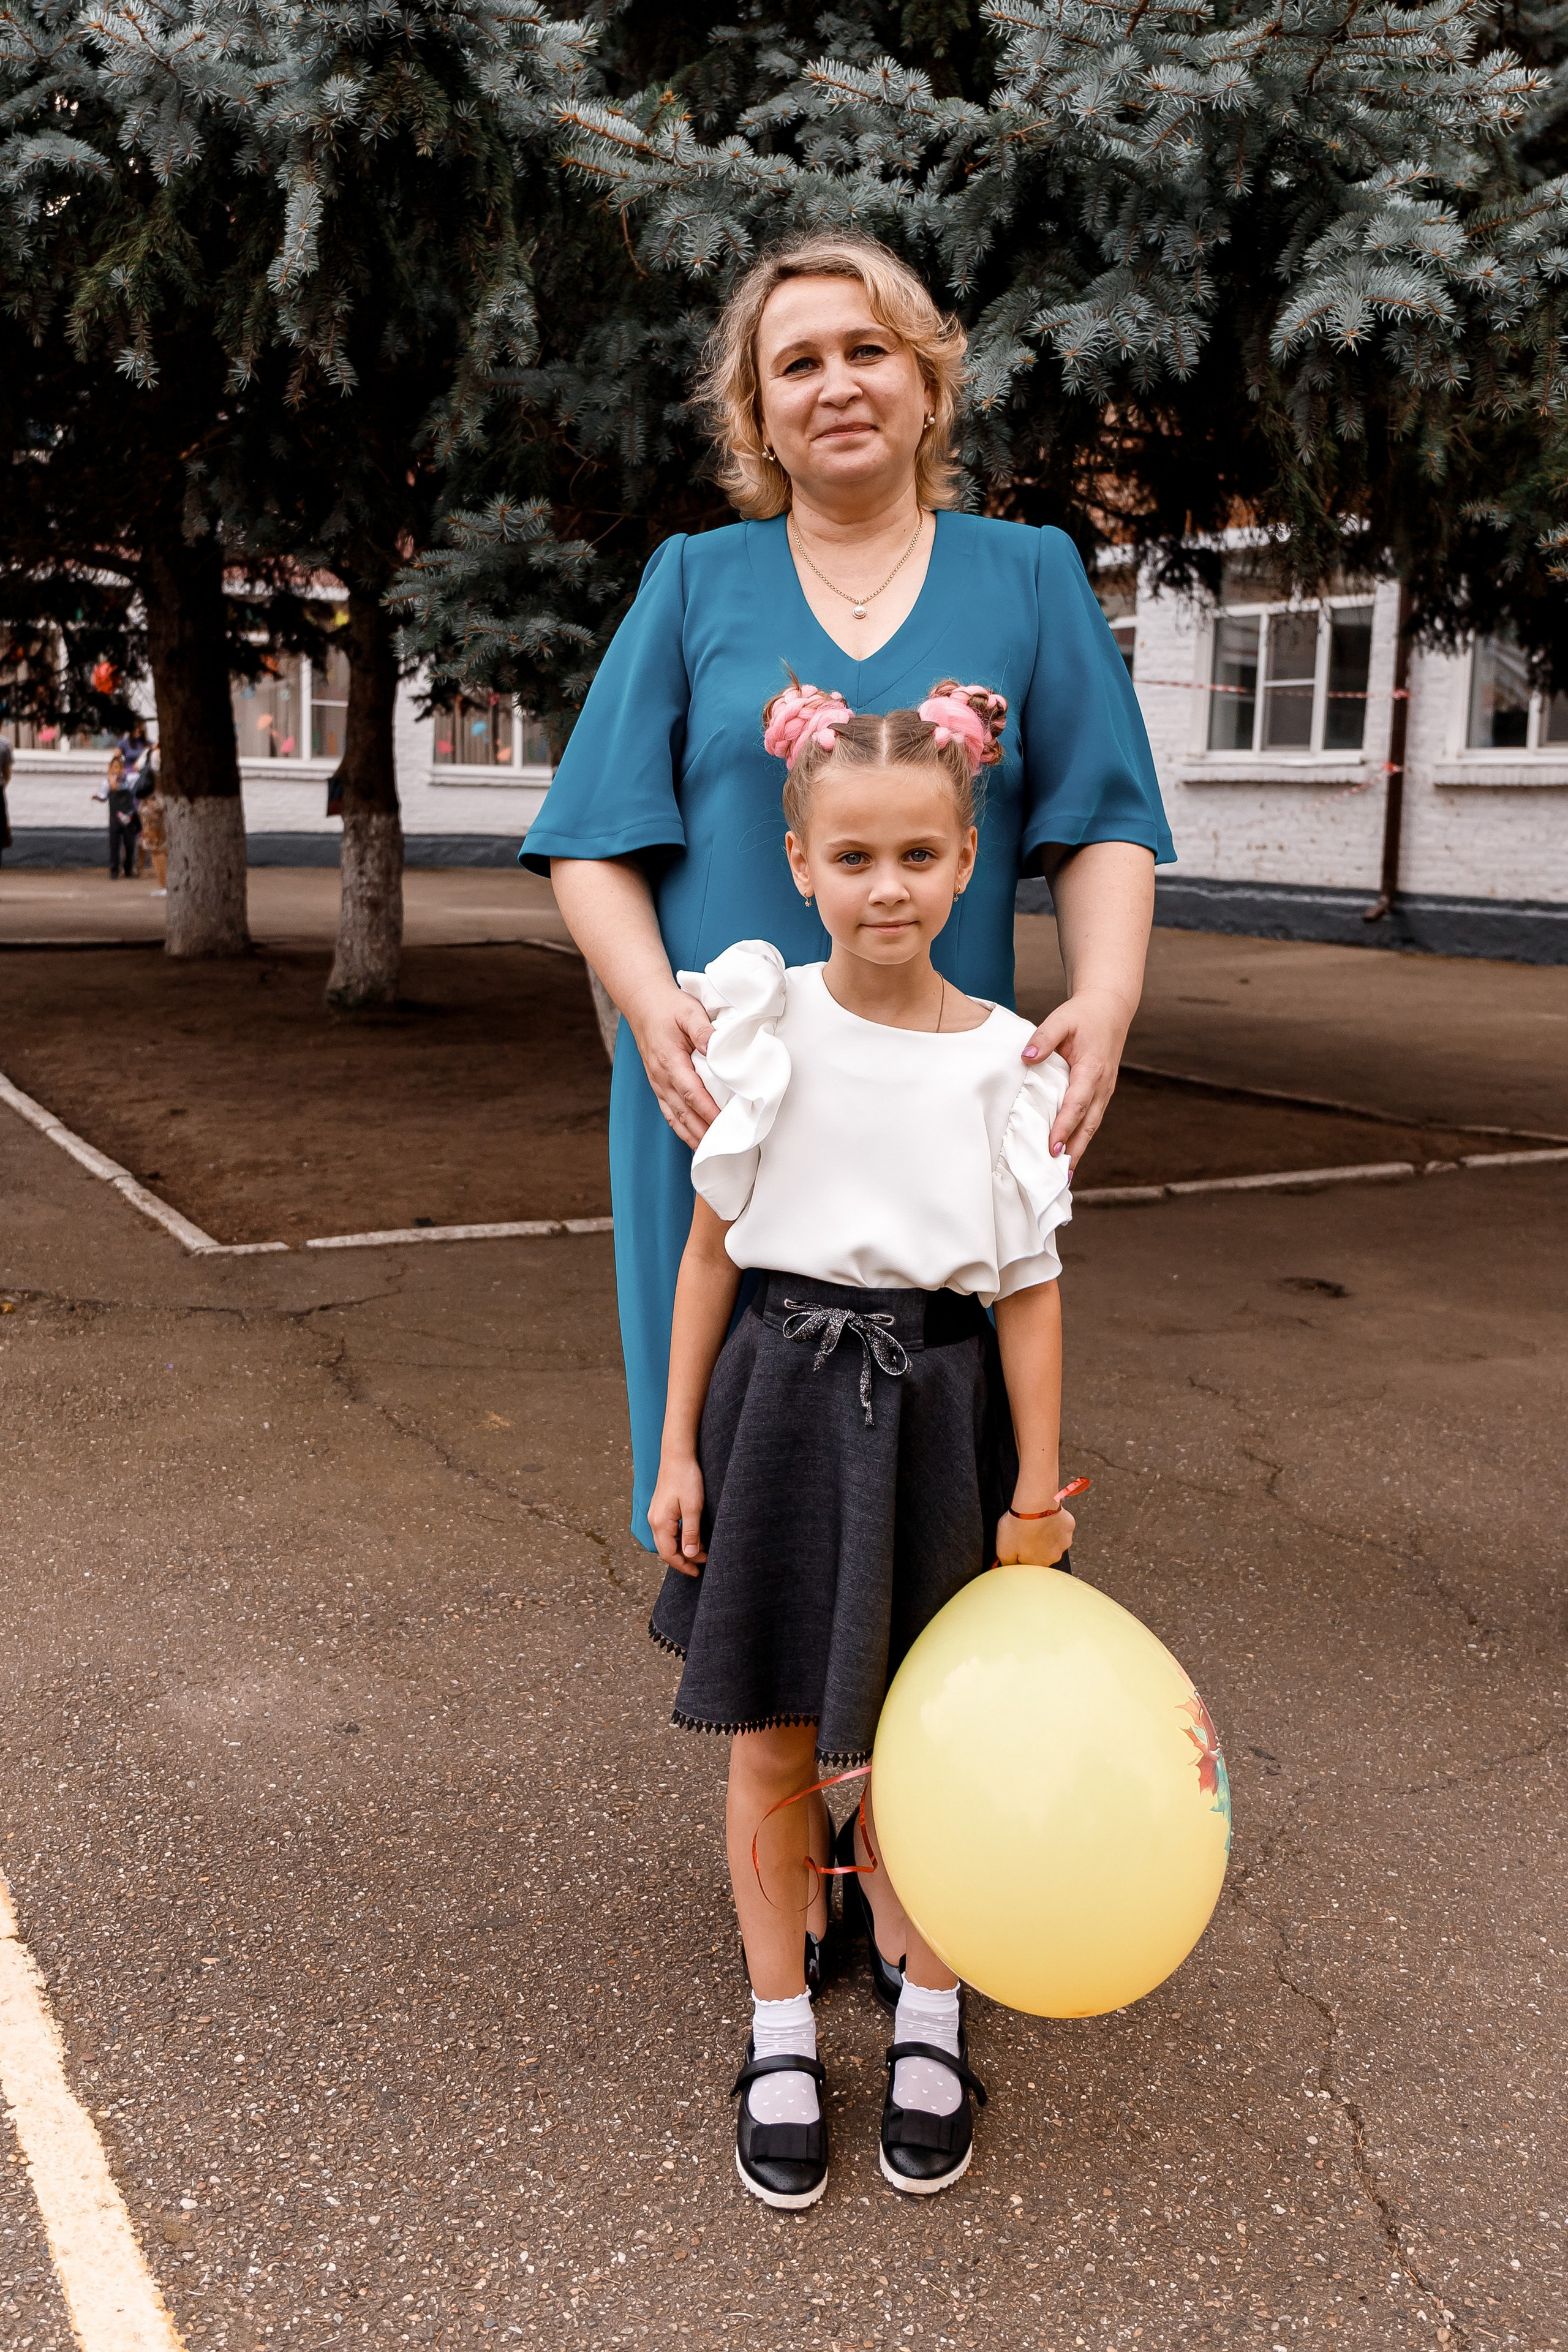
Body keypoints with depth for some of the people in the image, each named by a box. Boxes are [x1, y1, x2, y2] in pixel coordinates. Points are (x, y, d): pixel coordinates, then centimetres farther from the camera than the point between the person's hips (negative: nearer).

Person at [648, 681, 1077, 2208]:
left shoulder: (1004, 1061, -5)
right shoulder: (767, 1025, -4)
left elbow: (1028, 1285, -1)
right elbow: (713, 1242, 1)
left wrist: (1036, 1487, 0)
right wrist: (679, 1447, 2)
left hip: (936, 1410, 0)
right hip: (782, 1395, 1)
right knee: (772, 1741, 9)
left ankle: (928, 2015, 33)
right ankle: (781, 2034, 28)